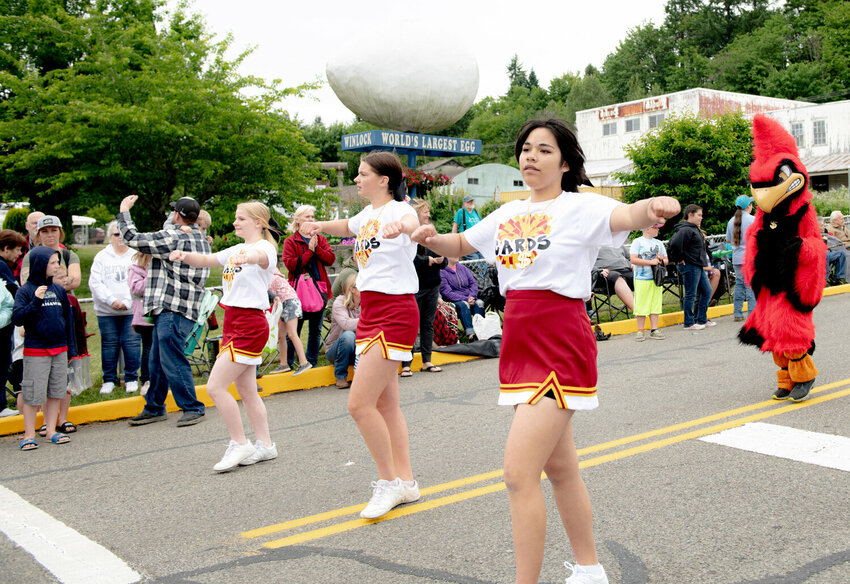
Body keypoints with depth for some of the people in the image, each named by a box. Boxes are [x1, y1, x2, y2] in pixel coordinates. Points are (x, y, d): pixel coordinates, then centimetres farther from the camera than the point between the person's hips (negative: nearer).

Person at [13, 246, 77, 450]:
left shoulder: (59, 290, 8)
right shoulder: (25, 291, -7)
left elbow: (68, 318, 14)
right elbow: (17, 318, -14)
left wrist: (70, 347, 13)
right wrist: (35, 301, -26)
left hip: (59, 350, 5)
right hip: (35, 351, -5)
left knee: (56, 391, 10)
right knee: (32, 394, 0)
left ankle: (51, 430, 21)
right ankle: (29, 435, 11)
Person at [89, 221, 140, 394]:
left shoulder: (136, 256, 8)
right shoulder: (101, 257, 10)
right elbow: (95, 282, 1)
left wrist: (127, 302, -12)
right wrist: (111, 300, -11)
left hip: (132, 310, -1)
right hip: (106, 311, 1)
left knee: (132, 344, -2)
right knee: (109, 344, 3)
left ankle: (131, 378, 11)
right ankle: (109, 380, 14)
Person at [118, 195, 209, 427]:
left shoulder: (174, 237, -14)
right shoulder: (201, 240, 16)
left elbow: (133, 239, -11)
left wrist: (124, 211, 3)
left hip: (173, 308, -10)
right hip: (169, 308, 10)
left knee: (172, 360, -7)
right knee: (157, 361, 15)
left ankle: (193, 408, -1)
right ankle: (154, 408, 24)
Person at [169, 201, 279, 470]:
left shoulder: (265, 247, -11)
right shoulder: (236, 250, 17)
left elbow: (261, 256, -34)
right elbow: (206, 260, 14)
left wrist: (249, 257, -58)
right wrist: (185, 255, -8)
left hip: (249, 324, -9)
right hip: (233, 322, 9)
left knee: (215, 386, -11)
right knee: (246, 390, 12)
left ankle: (240, 444, 0)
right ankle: (266, 445, 21)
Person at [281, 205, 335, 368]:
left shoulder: (320, 238, 13)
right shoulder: (290, 241, 1)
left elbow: (330, 259, 0)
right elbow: (290, 264, -13)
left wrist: (317, 248, -12)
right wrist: (310, 251, -11)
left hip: (319, 288, 4)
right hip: (299, 289, -4)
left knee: (315, 329, 10)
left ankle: (312, 361, 19)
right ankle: (289, 363, 7)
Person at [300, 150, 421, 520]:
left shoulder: (396, 209, -12)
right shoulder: (367, 215, 13)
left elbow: (411, 220, -39)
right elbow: (347, 227, 38)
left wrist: (402, 226, -59)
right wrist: (319, 225, 27)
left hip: (394, 313, -9)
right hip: (370, 312, 9)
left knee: (360, 404, -12)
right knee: (386, 405, 12)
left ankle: (389, 481, 4)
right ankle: (405, 482, 22)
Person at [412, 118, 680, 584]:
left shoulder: (581, 207, -7)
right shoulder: (508, 214, 12)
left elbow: (627, 216, -26)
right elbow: (460, 245, 23)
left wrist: (652, 208, -50)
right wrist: (431, 238, 2)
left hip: (561, 347, -7)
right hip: (519, 344, 7)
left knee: (518, 473, -13)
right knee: (558, 468, 18)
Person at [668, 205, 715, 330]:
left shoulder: (694, 229, 16)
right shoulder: (685, 230, -17)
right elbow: (674, 244, -31)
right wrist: (679, 259, -18)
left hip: (699, 266, 11)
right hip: (690, 267, -11)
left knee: (707, 291, 14)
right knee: (691, 295, -2)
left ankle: (702, 320, 23)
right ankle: (689, 323, 7)